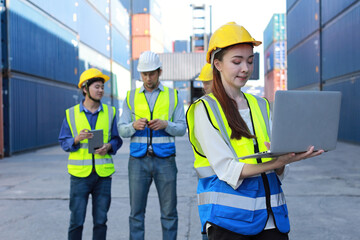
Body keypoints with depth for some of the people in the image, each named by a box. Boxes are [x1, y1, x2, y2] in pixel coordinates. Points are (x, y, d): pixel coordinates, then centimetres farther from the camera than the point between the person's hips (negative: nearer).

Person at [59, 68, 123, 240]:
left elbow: (117, 139, 10)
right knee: (77, 220, 2)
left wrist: (109, 146, -11)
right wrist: (77, 139, -15)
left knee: (100, 220, 7)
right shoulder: (71, 114, 3)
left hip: (103, 174, 2)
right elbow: (63, 142, 5)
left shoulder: (110, 112, 7)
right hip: (80, 174, -1)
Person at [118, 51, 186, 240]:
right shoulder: (131, 97, 10)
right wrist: (134, 126, -15)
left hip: (165, 160, -1)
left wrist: (165, 124, -15)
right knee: (136, 211, 3)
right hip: (138, 160, 1)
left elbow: (182, 128, 5)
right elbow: (122, 130, 7)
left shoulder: (173, 96, 8)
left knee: (169, 212, 4)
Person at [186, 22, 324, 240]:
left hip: (270, 212, 5)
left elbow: (278, 171, 9)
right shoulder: (205, 109, -4)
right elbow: (227, 170, -14)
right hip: (228, 213, -4)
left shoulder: (261, 105, 12)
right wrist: (276, 162, -25)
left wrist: (282, 159, -14)